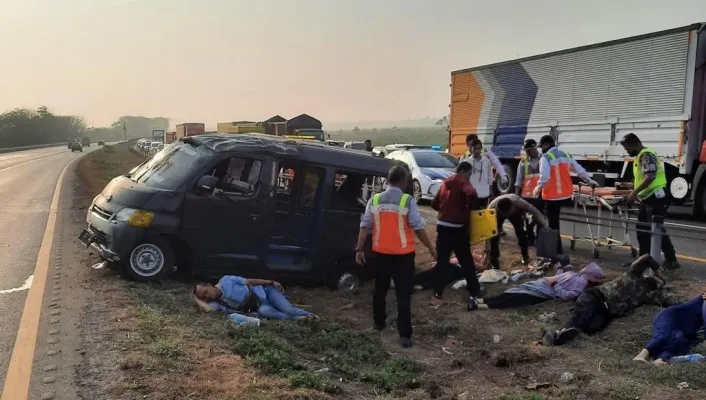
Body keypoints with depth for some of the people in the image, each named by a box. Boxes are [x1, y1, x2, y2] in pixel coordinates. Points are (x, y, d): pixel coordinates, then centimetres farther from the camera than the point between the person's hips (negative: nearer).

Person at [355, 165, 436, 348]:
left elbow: (365, 226, -2)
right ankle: (405, 335, -4)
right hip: (403, 254, -3)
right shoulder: (408, 201, -11)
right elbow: (418, 228, -11)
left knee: (380, 289, 21)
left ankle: (379, 322, 36)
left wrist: (359, 249, 3)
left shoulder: (374, 200, -1)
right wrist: (431, 249, -1)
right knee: (403, 294, -1)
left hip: (381, 252, 4)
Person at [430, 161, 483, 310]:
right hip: (457, 228, -5)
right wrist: (469, 208, -13)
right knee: (466, 261, 7)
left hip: (442, 226, 5)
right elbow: (471, 194, -30)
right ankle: (474, 291, 14)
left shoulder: (445, 183, 13)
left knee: (442, 261, 9)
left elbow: (434, 203, 18)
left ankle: (438, 293, 6)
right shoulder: (463, 182, -8)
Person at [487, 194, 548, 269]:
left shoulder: (517, 201, -43)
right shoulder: (492, 207, -41)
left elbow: (534, 211, -30)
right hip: (498, 215, -1)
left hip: (515, 212, 1)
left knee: (520, 232, -16)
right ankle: (494, 264, -4)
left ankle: (525, 256, 8)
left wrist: (544, 226, -32)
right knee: (494, 235, -16)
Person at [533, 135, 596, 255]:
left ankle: (558, 250, 3)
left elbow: (544, 177, -22)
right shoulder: (566, 155, 10)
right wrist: (589, 180, 31)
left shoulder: (545, 157, -13)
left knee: (553, 223, 0)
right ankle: (557, 246, 27)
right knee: (555, 220, 22)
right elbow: (579, 169, 18)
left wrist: (538, 188, -6)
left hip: (552, 195, -7)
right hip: (565, 194, 7)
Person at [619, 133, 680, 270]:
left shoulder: (646, 155, -13)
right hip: (647, 198, 11)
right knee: (641, 227, 13)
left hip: (655, 196, -11)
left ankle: (671, 260, -4)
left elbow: (650, 177, -25)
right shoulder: (639, 157, 18)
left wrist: (634, 192, -27)